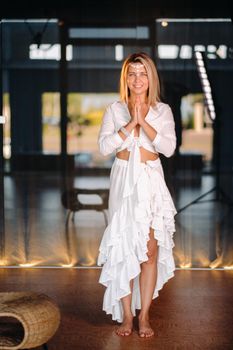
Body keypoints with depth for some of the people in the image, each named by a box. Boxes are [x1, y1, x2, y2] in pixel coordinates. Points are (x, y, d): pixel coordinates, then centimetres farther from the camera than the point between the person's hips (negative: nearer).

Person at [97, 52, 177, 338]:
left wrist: (144, 122, -16)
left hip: (151, 182, 0)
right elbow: (104, 146, -9)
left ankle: (144, 315, 11)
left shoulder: (162, 111, 5)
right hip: (124, 182, 0)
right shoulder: (114, 110, 4)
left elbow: (169, 148, -9)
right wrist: (131, 124, -16)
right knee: (123, 249, 1)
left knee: (150, 250, -1)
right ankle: (126, 315, 12)